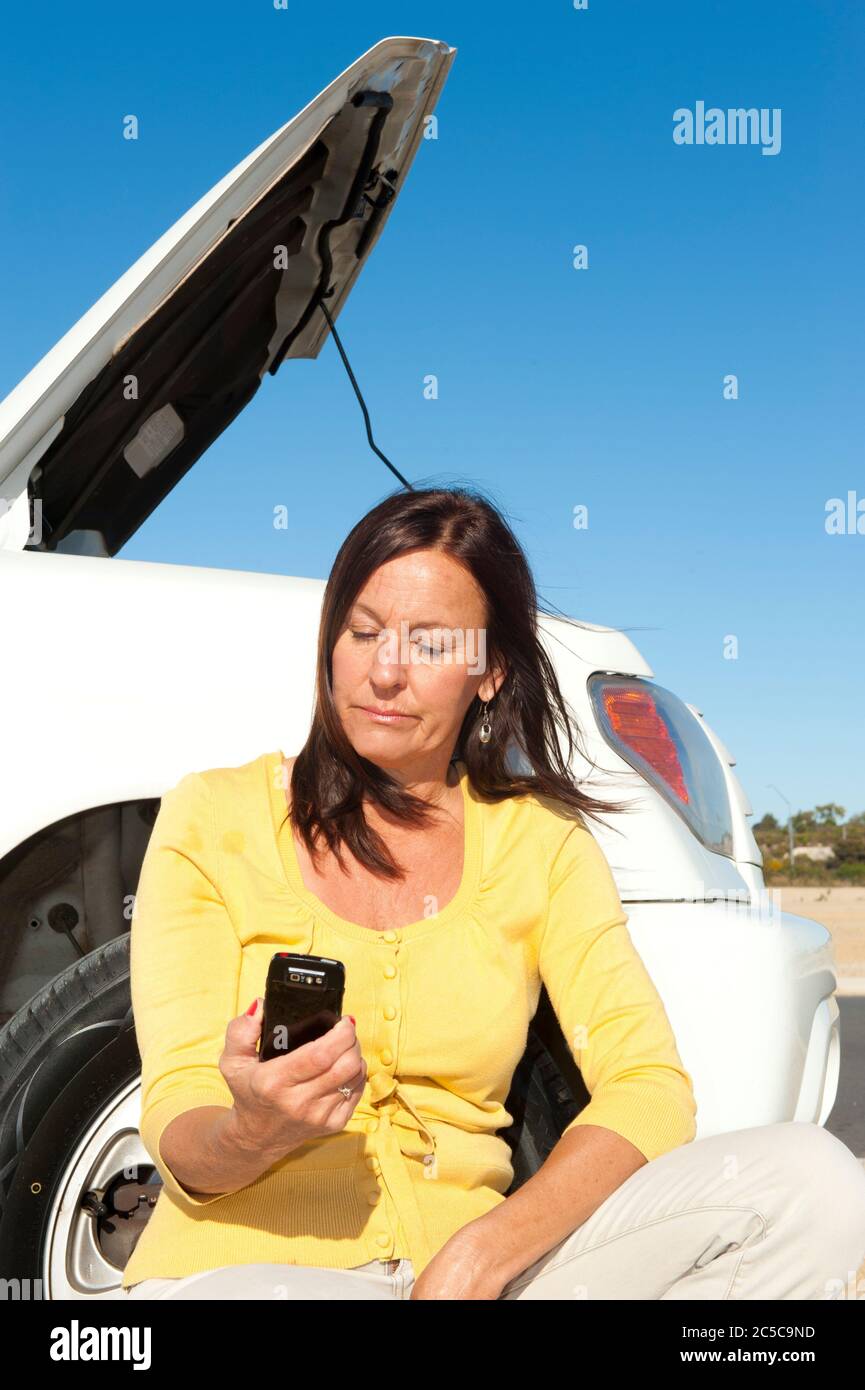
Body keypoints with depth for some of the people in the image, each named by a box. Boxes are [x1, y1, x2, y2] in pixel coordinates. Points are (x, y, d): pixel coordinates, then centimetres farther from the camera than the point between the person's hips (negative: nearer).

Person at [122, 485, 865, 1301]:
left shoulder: (541, 842, 7)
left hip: (461, 1268, 5)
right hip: (242, 1264, -4)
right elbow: (175, 1130, -4)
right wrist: (253, 1134, -29)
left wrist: (479, 1258, -20)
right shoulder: (214, 816, 0)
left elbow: (650, 1089, -4)